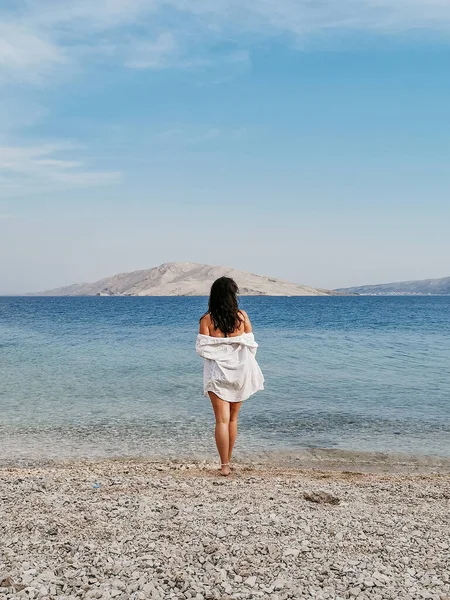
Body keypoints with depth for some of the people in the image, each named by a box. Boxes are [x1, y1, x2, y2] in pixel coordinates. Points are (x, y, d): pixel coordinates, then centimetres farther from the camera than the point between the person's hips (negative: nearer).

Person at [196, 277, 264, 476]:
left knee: (222, 420, 1)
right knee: (233, 418, 17)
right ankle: (227, 461, 27)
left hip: (217, 373, -2)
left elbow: (201, 348, -10)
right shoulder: (242, 316, -5)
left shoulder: (207, 319, -8)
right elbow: (251, 344, -1)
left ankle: (224, 465, -2)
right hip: (239, 372, 2)